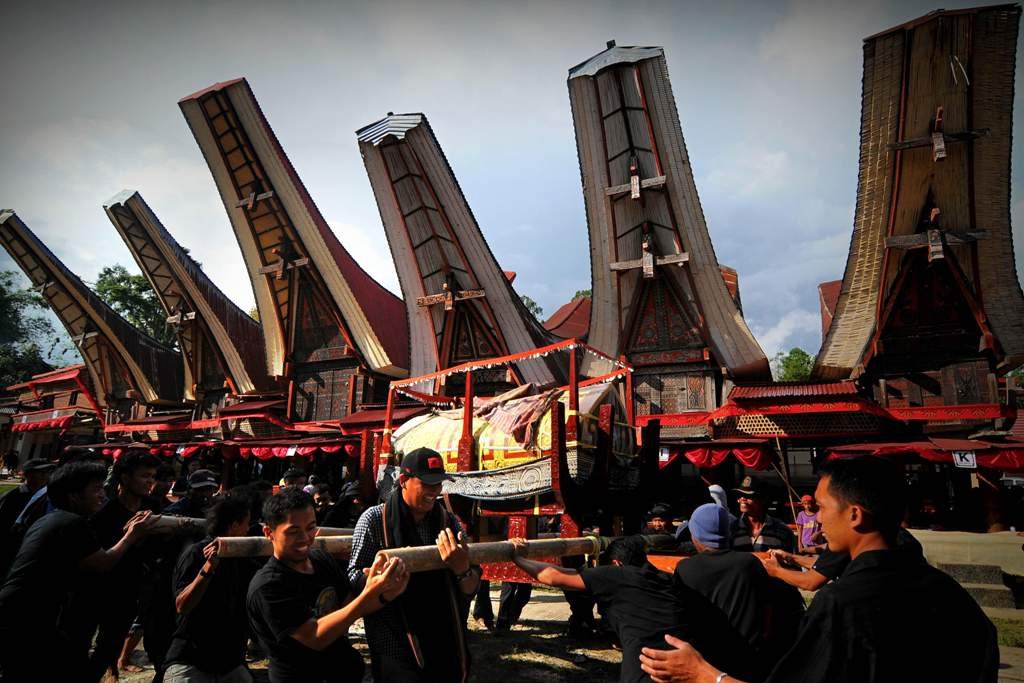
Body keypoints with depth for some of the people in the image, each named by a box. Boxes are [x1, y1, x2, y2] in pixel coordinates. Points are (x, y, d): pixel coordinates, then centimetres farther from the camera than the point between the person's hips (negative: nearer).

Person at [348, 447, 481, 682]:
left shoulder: (448, 521, 0)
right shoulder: (374, 519, -8)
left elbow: (470, 590, -1)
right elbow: (354, 578, -5)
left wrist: (462, 569, -23)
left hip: (446, 642, 4)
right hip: (395, 643, -3)